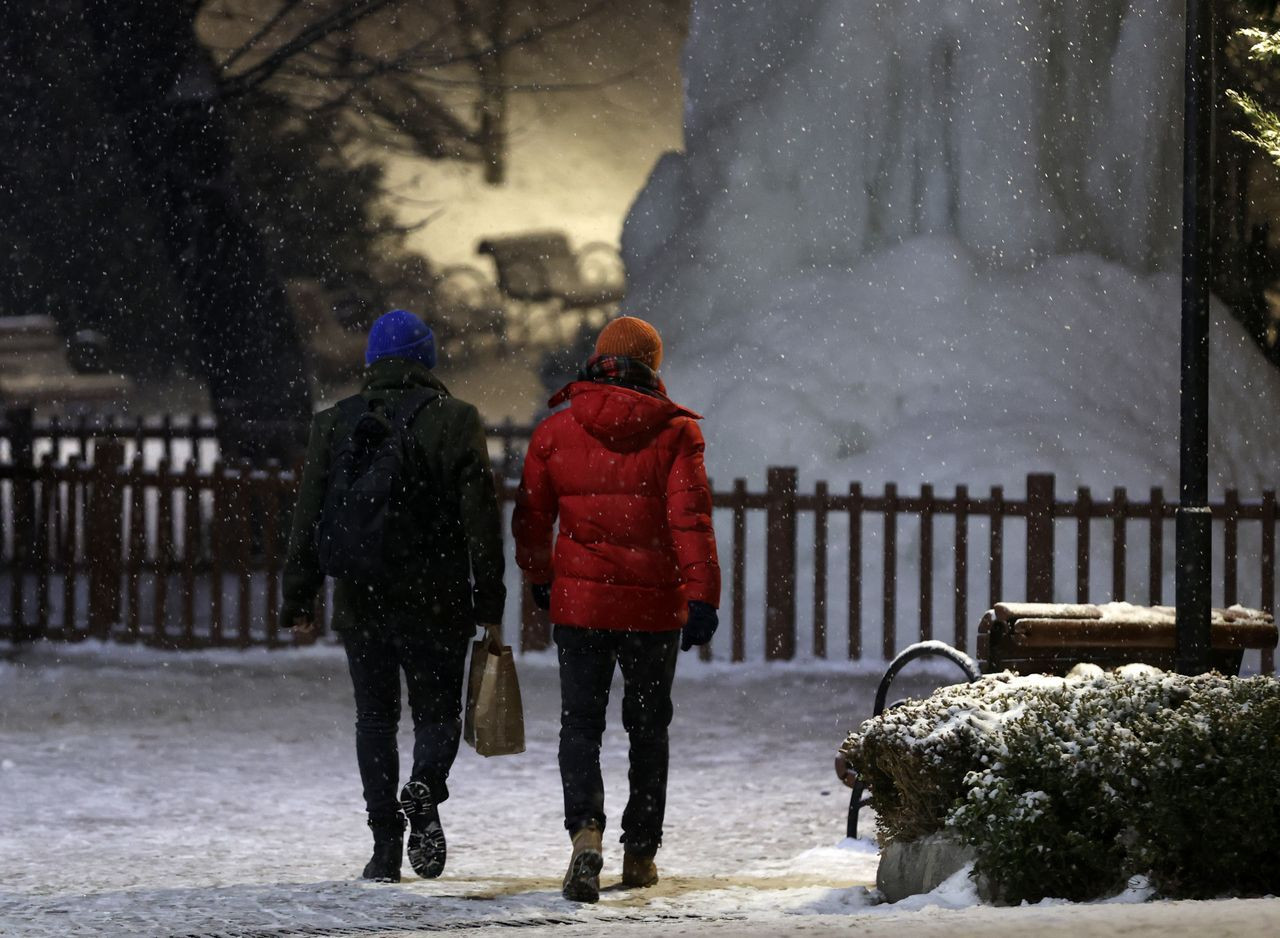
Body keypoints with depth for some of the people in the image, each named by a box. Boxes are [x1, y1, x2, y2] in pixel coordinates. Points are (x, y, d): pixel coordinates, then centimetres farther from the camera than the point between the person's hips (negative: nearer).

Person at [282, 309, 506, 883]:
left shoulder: (334, 425, 3)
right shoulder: (455, 422, -3)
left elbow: (310, 520, 4)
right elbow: (481, 520, -5)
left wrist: (299, 601, 9)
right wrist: (489, 605, 0)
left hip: (360, 600, 2)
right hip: (436, 603, -2)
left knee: (375, 717, 11)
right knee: (437, 711, 10)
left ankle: (386, 845, 4)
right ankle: (424, 791, -21)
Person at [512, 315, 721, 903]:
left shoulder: (554, 432, 0)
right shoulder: (674, 432, -5)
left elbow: (531, 518, 7)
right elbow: (690, 518, -13)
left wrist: (540, 580, 23)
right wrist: (702, 596, -14)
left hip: (580, 601, 0)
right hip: (654, 607, 0)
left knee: (580, 725, 3)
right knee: (648, 728, 15)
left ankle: (585, 833, -22)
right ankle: (641, 853, 21)